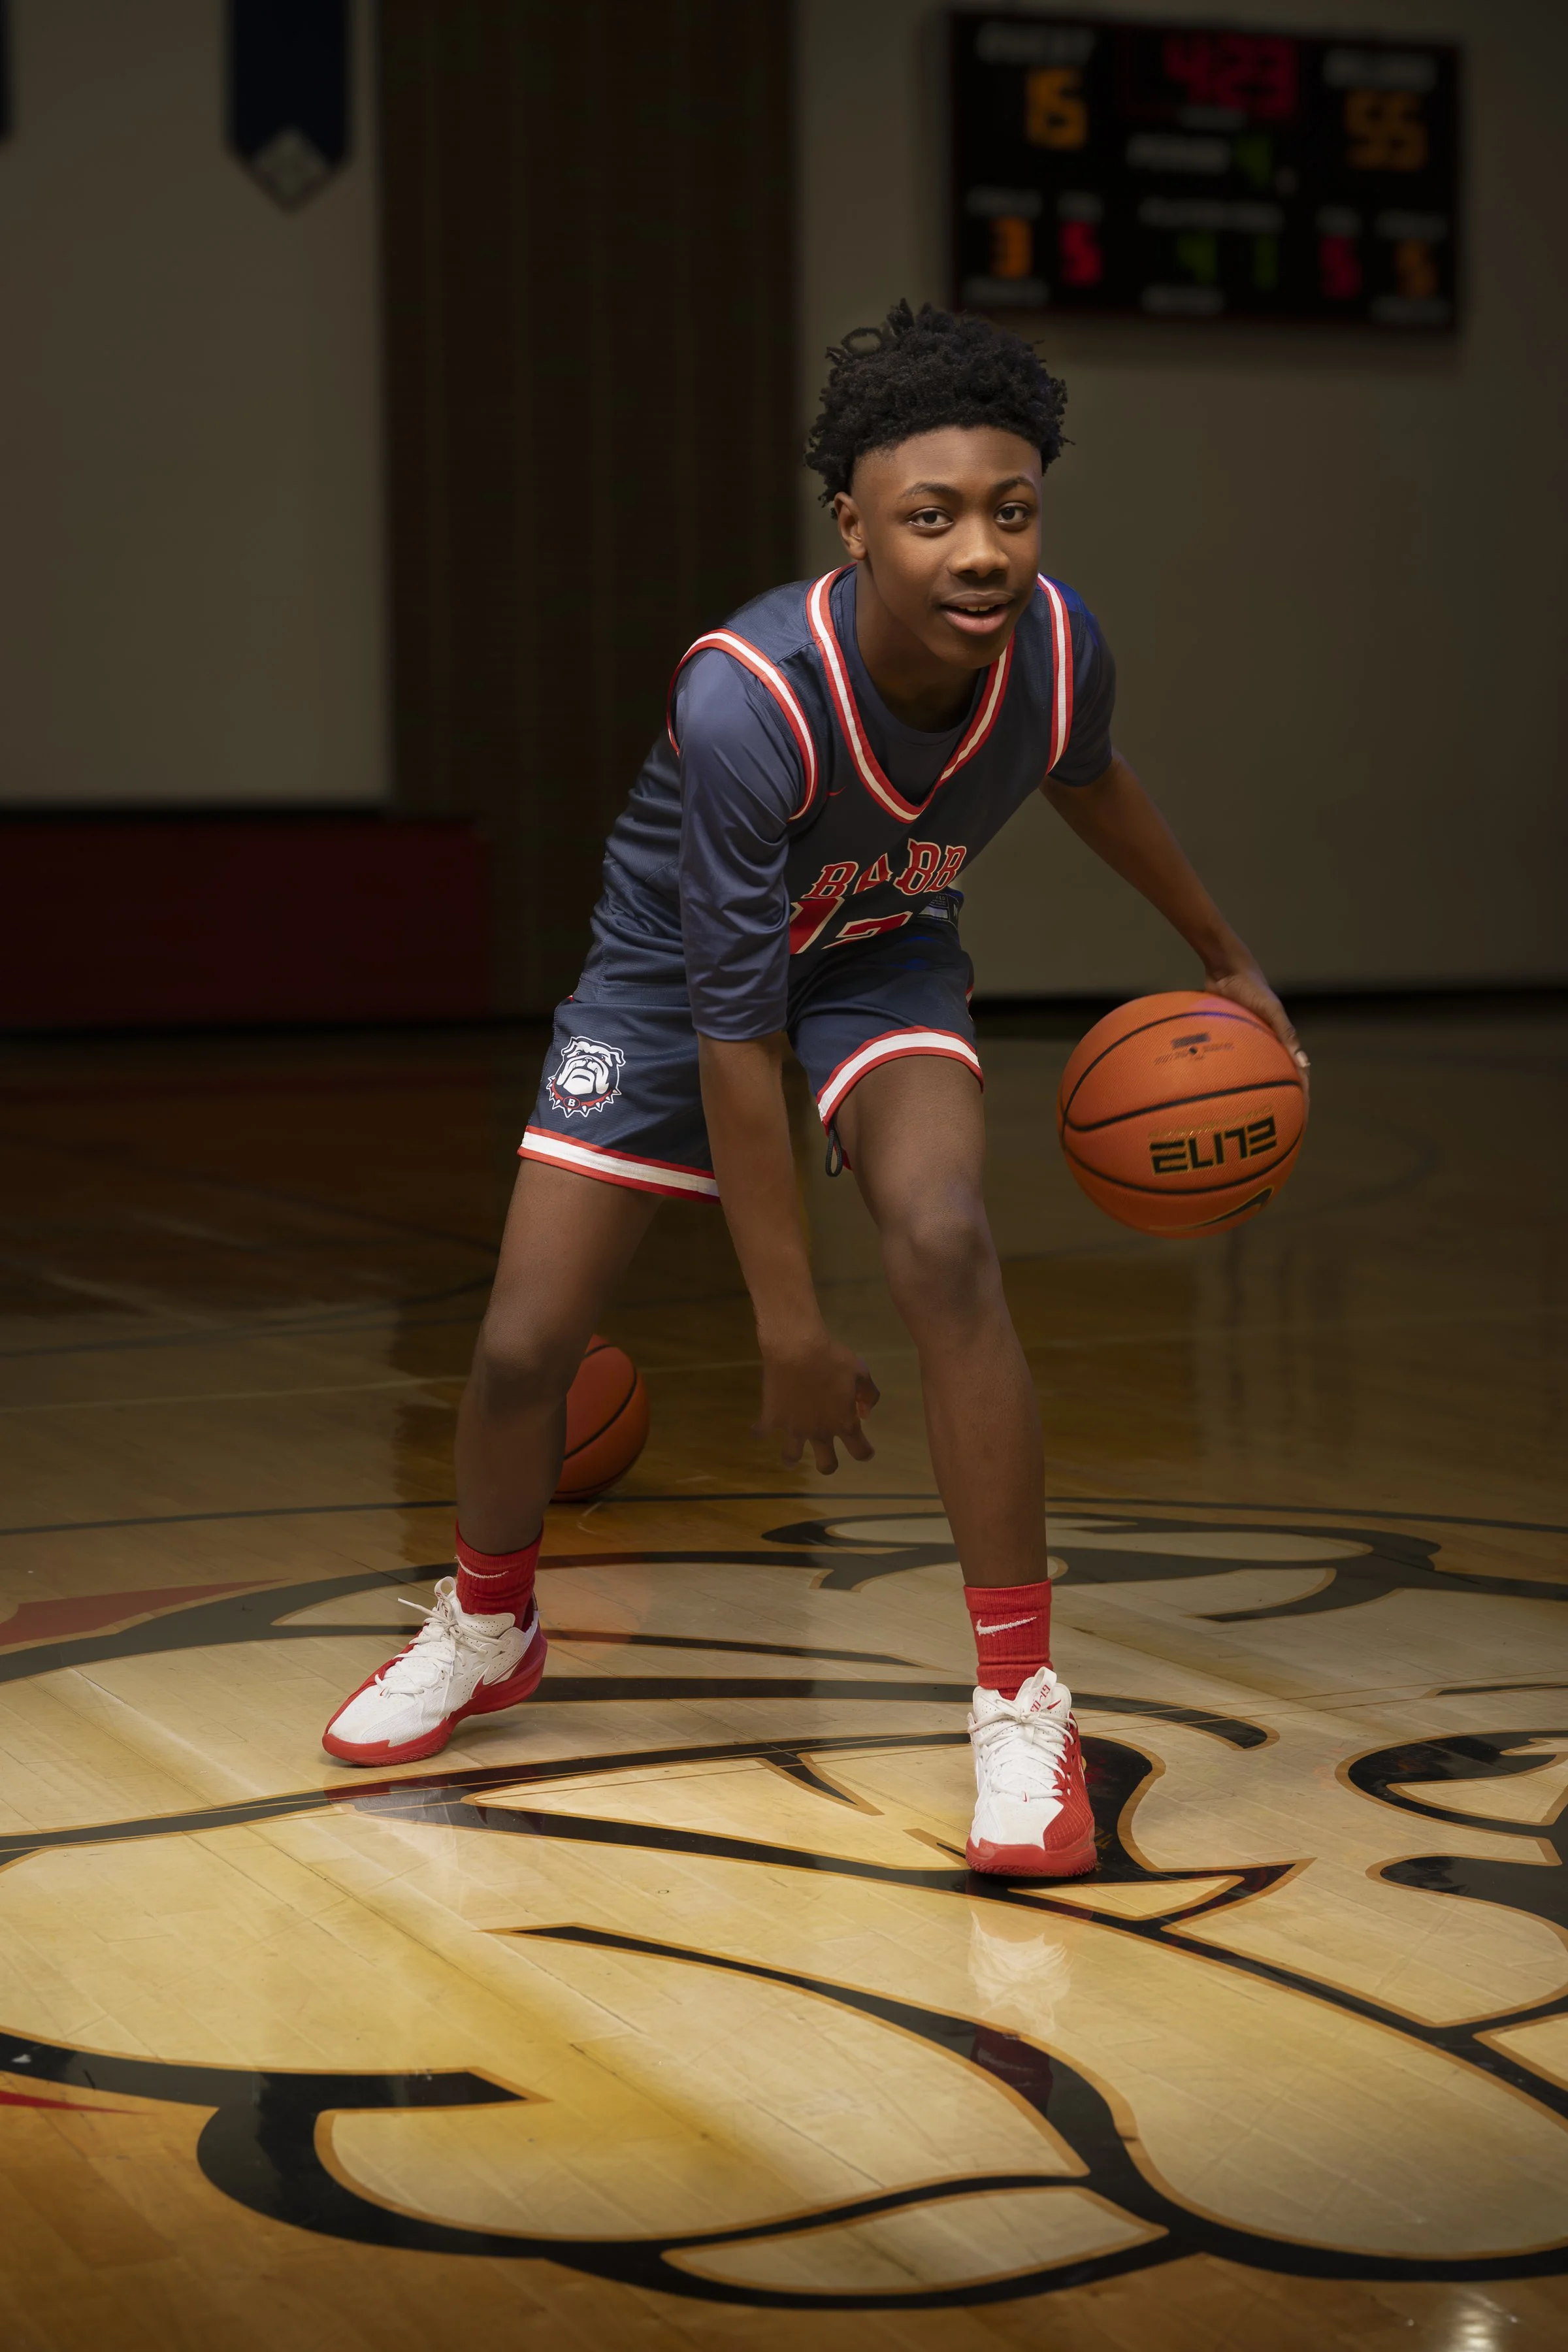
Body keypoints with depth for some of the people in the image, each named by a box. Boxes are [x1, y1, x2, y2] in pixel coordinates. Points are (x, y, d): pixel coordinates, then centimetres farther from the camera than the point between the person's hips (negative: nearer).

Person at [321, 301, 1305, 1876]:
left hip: (882, 954, 2)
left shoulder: (1053, 648, -24)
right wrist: (790, 1333, -29)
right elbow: (732, 1038, -32)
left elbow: (1090, 781, 4)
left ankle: (1024, 1708, -16)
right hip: (684, 959, -2)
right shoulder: (746, 702, -38)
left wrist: (1220, 952, 17)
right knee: (523, 1345, -1)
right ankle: (485, 1633, 33)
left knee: (943, 1243, -27)